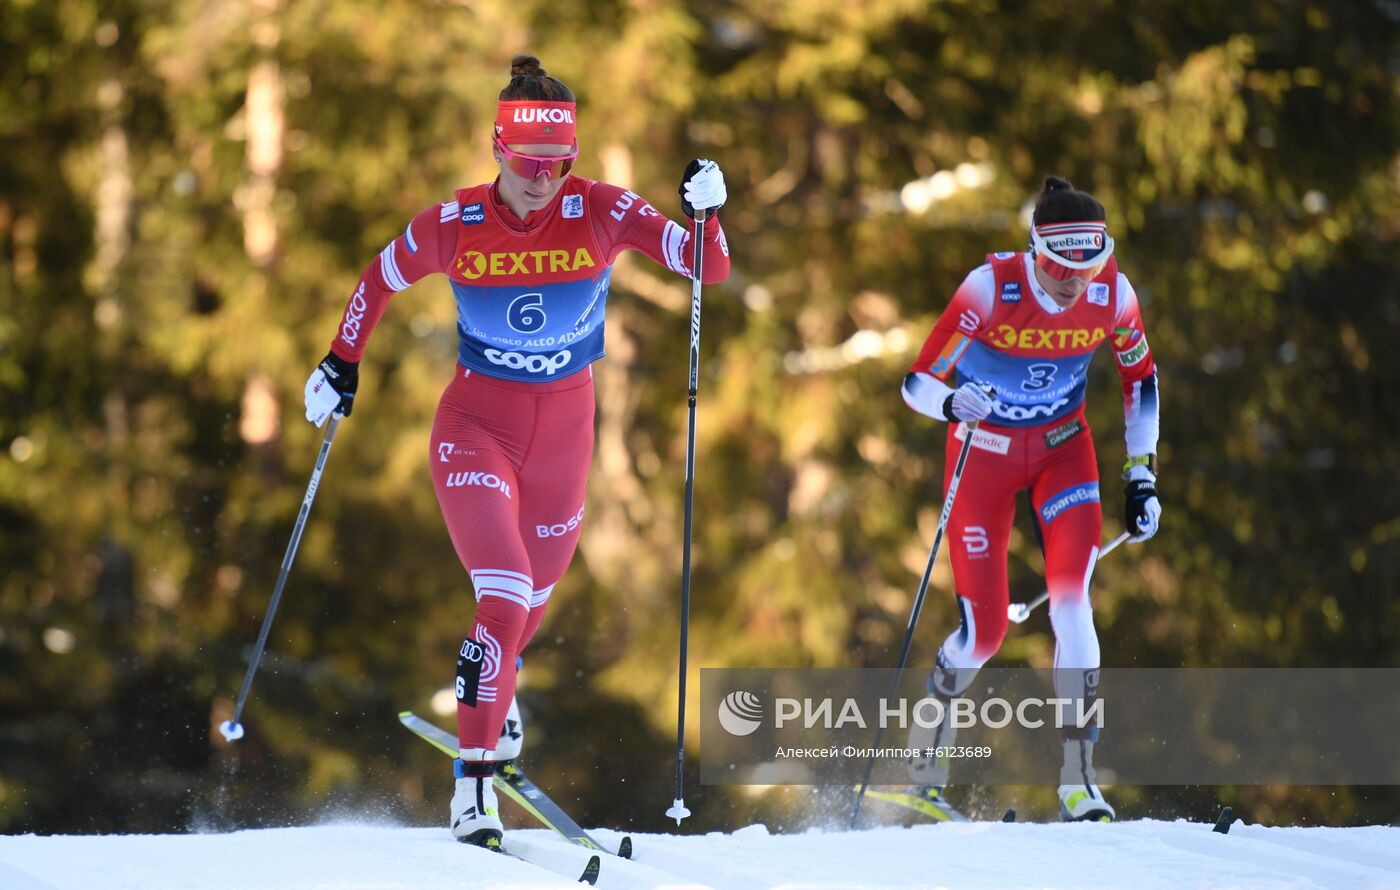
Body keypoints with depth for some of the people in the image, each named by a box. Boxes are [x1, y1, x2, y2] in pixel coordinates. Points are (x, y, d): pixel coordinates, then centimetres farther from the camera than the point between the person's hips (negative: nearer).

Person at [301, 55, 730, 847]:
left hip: (564, 431, 3)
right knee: (504, 600, -19)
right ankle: (475, 782, -13)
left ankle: (493, 681, 56)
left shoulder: (601, 212, -14)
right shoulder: (454, 226, -14)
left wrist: (706, 216, -34)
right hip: (476, 426, -2)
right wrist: (342, 364, 8)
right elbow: (382, 280, 6)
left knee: (533, 598, 21)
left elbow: (710, 270, -16)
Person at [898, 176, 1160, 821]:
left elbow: (1140, 379, 2)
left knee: (1071, 600, -20)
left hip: (1062, 449, 2)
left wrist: (1142, 476, -1)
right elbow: (917, 384, -26)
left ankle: (1078, 782, -17)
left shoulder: (1111, 294, -18)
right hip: (984, 451, -2)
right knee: (983, 630, -4)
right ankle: (924, 765, 25)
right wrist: (954, 403, -48)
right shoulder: (991, 287, -28)